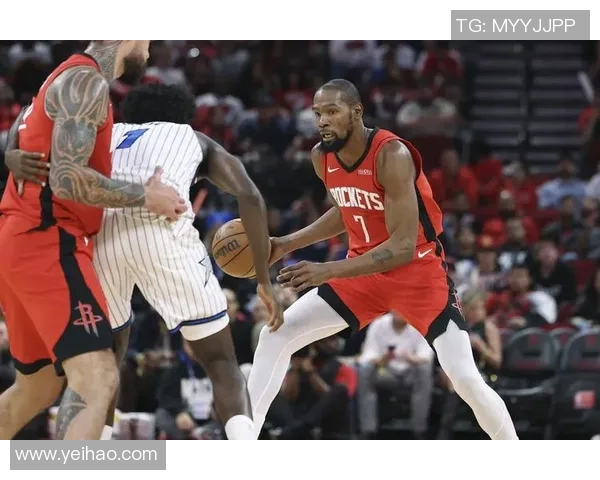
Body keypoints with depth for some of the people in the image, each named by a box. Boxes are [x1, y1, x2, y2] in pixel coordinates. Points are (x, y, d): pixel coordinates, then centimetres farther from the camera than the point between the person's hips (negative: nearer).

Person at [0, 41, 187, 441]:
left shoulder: (67, 80, 21)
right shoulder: (86, 81, -10)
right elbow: (67, 179, -21)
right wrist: (144, 197, -12)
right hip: (45, 242, -11)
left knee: (39, 387, 20)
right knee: (98, 378, -21)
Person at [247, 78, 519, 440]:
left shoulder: (392, 155, -26)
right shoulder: (321, 157, -4)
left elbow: (403, 246, -31)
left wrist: (327, 271, -37)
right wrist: (286, 244, 8)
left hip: (420, 271, -7)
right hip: (363, 269, 7)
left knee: (465, 378, -16)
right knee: (276, 335, -2)